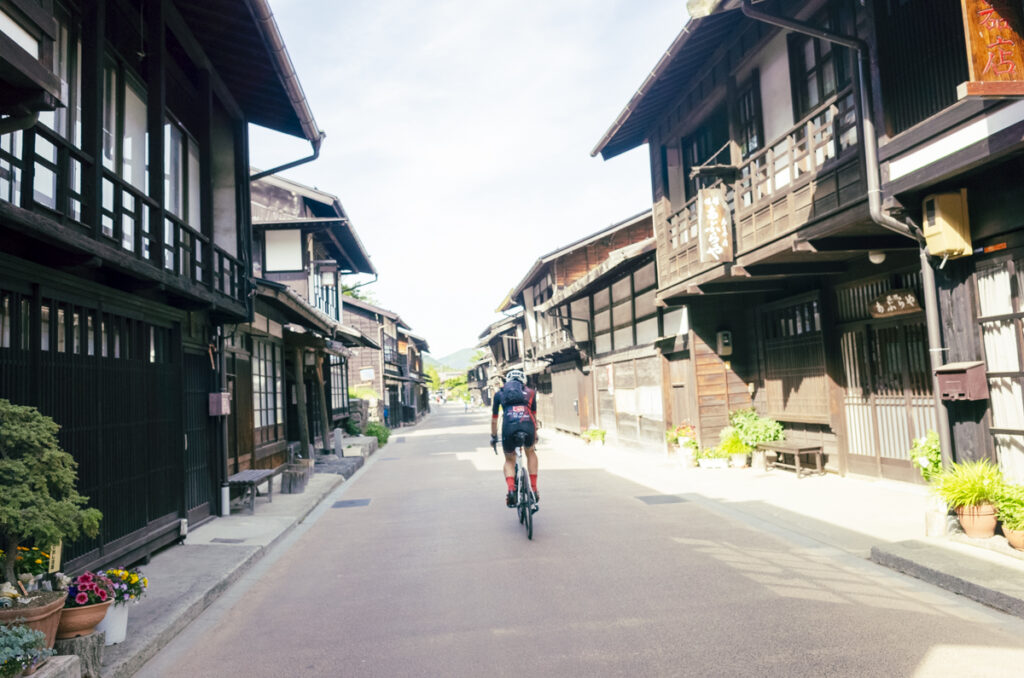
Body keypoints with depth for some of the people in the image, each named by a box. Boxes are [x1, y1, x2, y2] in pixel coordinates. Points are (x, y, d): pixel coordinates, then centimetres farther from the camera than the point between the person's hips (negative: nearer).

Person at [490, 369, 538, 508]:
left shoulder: (499, 394, 28)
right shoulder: (530, 392, 29)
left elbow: (494, 419, 34)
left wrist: (493, 437, 48)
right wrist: (535, 436, 51)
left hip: (509, 426, 0)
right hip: (527, 425, 0)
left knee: (509, 461, 23)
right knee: (531, 452, 31)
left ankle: (511, 490, -2)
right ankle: (534, 490, 24)